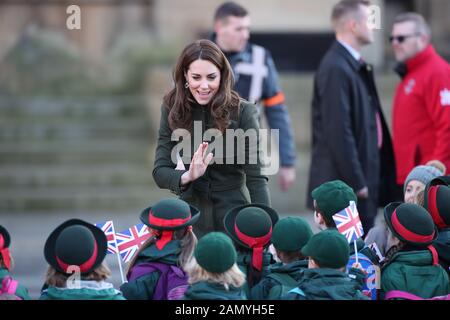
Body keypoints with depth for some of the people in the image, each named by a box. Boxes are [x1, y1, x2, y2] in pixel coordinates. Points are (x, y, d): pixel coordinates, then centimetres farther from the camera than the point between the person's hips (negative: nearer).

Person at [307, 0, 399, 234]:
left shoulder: (357, 67, 15)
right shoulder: (336, 69, -16)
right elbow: (338, 133, -20)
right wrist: (356, 183, -20)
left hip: (363, 180, 10)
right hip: (346, 184, -10)